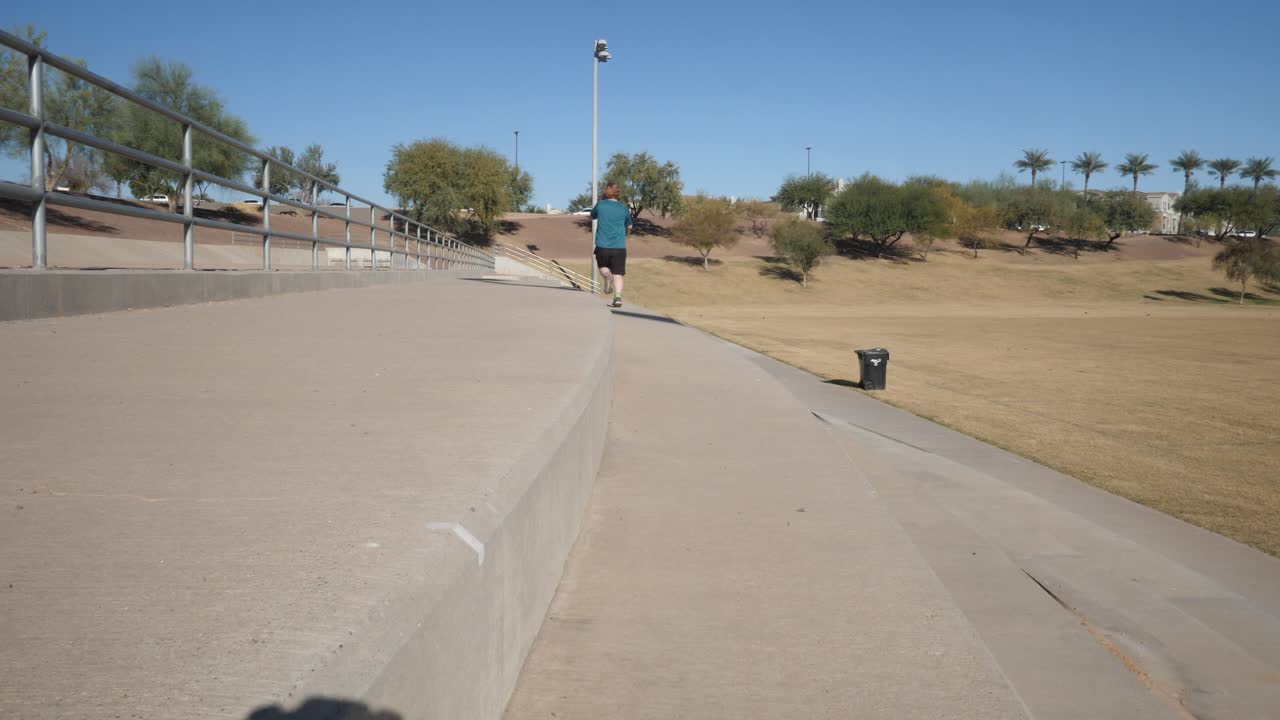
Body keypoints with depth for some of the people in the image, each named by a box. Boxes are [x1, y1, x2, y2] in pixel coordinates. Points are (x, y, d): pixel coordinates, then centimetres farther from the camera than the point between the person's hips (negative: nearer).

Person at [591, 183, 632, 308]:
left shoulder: (600, 205, 1)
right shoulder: (623, 208, 4)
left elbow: (592, 216, 20)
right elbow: (629, 227, 18)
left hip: (602, 246, 0)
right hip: (619, 247, 0)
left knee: (603, 266, 25)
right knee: (617, 274, 1)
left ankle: (607, 275, -7)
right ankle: (618, 298, -15)